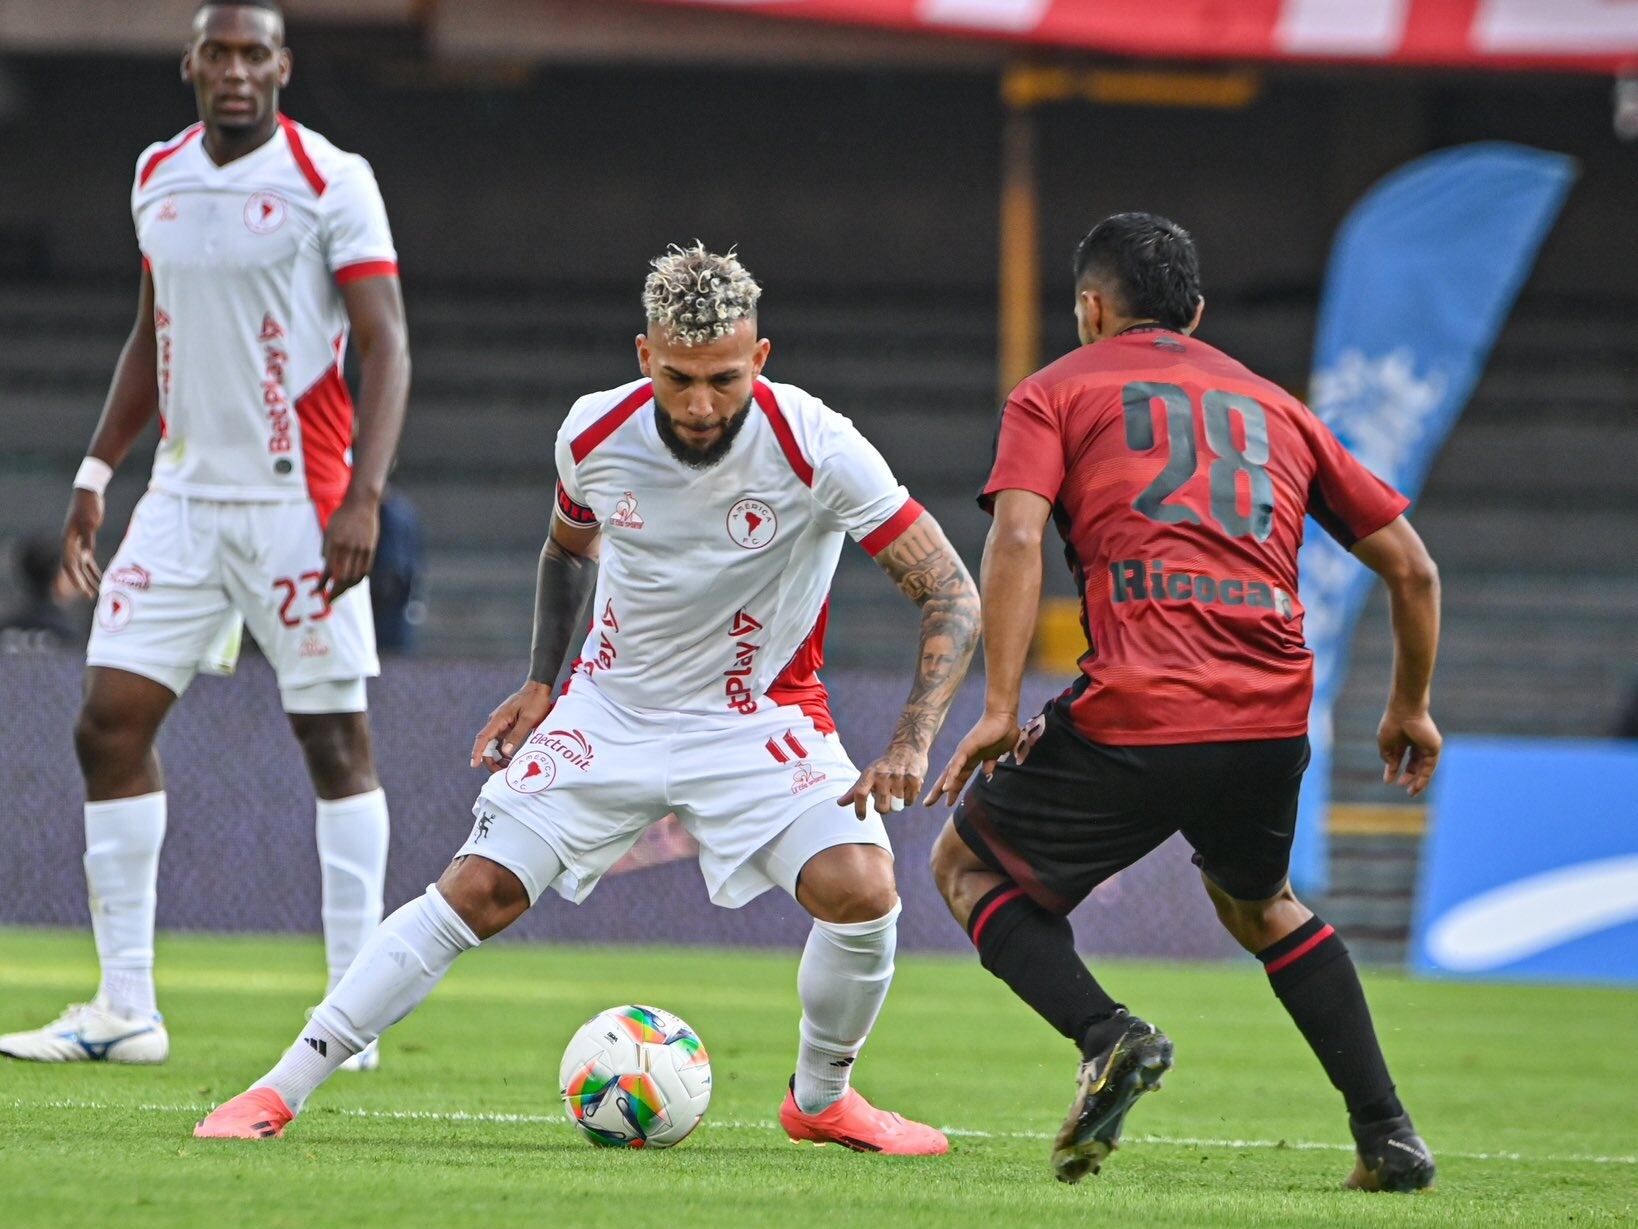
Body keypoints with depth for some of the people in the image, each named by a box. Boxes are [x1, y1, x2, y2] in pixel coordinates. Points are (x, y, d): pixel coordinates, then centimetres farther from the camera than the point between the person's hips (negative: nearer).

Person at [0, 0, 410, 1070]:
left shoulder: (330, 181, -7)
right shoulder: (159, 177, 10)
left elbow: (386, 343, -11)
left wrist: (364, 495, -21)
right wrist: (97, 473, 17)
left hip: (298, 501, -6)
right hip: (184, 494, 6)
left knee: (335, 738, -2)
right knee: (110, 722, -1)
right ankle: (126, 1007, 4)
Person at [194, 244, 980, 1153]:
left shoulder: (815, 447, -24)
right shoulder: (594, 433, -14)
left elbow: (951, 594, -20)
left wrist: (911, 742, -31)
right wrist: (540, 683, 5)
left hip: (760, 718, -2)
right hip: (612, 704, 2)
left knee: (860, 888, -24)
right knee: (478, 890, -10)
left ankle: (820, 1099, 3)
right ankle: (280, 1090, -3)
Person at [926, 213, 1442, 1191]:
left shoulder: (1058, 393, 14)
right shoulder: (1275, 407, 25)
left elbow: (1017, 537, -5)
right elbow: (1412, 568, 23)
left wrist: (1000, 706, -8)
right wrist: (1411, 708, 36)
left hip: (1133, 717, -4)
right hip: (1274, 719, 5)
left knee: (968, 863, 19)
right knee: (1257, 901, 33)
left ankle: (1106, 1036, -7)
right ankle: (1388, 1135, 20)